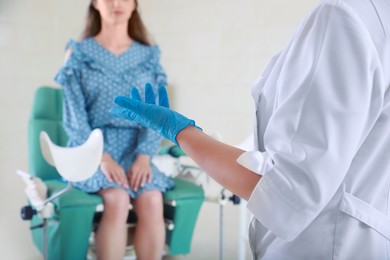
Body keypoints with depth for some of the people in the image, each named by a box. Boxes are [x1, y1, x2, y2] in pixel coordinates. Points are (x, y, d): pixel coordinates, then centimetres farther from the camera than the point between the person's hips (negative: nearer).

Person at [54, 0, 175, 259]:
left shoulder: (149, 56, 10)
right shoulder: (79, 54, 5)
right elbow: (74, 117, -2)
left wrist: (144, 156, -15)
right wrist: (102, 157, -18)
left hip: (136, 150, 2)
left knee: (152, 200, -27)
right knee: (117, 199, -30)